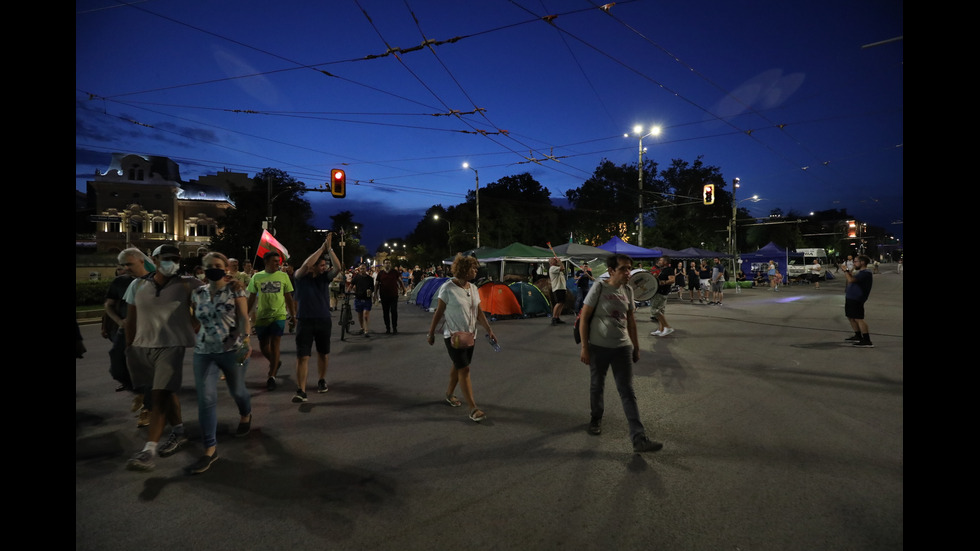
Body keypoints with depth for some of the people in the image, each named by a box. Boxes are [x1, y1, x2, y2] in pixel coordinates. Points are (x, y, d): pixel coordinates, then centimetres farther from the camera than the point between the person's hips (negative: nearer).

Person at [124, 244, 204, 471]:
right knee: (166, 392, 15)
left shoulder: (187, 284, -3)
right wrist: (129, 347, 8)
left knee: (161, 395, -9)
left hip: (171, 346, -4)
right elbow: (131, 319, 11)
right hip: (141, 347, 4)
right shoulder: (138, 285, 7)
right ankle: (178, 433, 32)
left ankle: (149, 449, -11)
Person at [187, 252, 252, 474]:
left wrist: (246, 338, -18)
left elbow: (244, 316, -9)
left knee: (237, 390, 14)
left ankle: (246, 416, 49)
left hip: (232, 349, -3)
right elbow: (196, 319, 20)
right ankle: (210, 449, 1)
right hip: (203, 351, 3)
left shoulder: (235, 289, -4)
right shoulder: (197, 293, 7)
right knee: (205, 399, -6)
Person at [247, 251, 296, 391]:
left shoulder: (283, 276, 2)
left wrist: (293, 316, 5)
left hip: (279, 315, -2)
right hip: (261, 316, 2)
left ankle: (271, 377, 0)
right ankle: (276, 363, 39)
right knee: (263, 347, 10)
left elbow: (289, 298, 7)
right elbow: (251, 298, 8)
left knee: (274, 345, -8)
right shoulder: (257, 277, 2)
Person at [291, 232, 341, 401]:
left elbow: (338, 267, -14)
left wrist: (329, 249, -18)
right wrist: (322, 248, -19)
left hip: (324, 321, 3)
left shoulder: (325, 277, 2)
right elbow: (306, 265, -24)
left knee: (323, 353, 16)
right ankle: (301, 391, -6)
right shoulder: (301, 277, -5)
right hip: (305, 321, -3)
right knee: (302, 356, -7)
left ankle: (321, 380, 37)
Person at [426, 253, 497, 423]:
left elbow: (479, 313, 6)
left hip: (469, 335, 7)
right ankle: (473, 409, -6)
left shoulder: (473, 288, 4)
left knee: (458, 366, 17)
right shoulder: (448, 288, -16)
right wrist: (431, 333, -5)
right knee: (464, 370, -8)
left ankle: (449, 394, 38)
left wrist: (489, 330, -3)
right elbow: (438, 312, -10)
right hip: (453, 336, -7)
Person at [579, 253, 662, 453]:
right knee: (597, 386, 13)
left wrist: (636, 347, 16)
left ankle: (639, 439, -1)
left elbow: (631, 320, 14)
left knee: (628, 393, 1)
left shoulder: (628, 291, 5)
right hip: (598, 347, -3)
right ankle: (596, 419, 40)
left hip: (623, 348, 3)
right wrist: (584, 348, -11)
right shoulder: (599, 288, -10)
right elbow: (584, 318, -9)